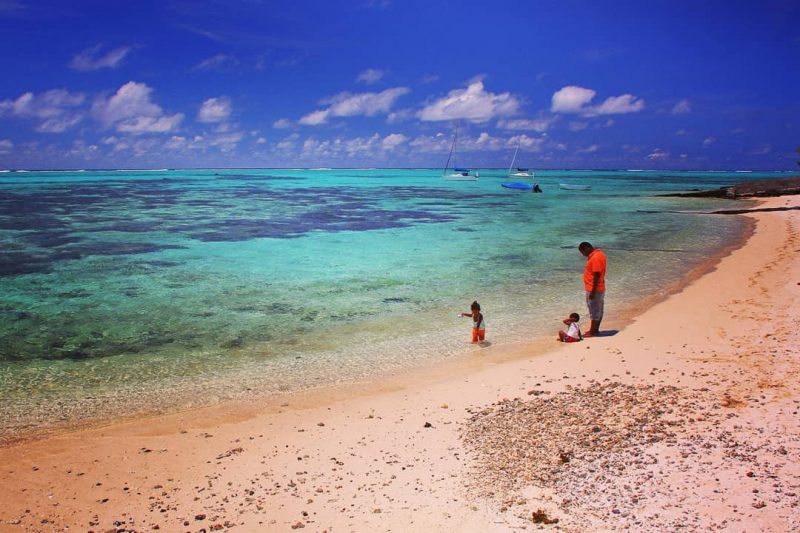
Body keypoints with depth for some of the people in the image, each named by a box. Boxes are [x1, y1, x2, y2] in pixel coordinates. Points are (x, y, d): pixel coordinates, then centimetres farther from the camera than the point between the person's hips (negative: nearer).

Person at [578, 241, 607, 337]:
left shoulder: (595, 258, -23)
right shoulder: (599, 253, 9)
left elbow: (596, 276, -24)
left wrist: (592, 292, -22)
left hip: (594, 289, -10)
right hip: (600, 288, 10)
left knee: (594, 311, 0)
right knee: (598, 310, 16)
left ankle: (593, 332, 9)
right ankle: (595, 329, 26)